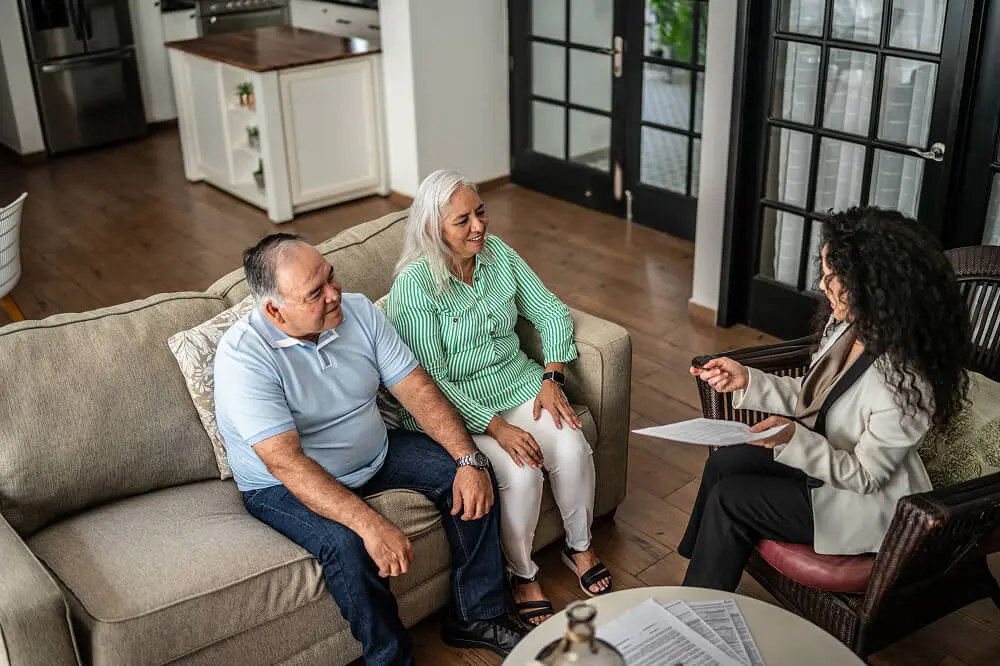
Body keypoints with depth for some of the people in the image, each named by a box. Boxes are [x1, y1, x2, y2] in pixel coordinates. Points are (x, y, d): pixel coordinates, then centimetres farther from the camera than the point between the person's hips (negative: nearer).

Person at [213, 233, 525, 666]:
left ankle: (476, 616, 8)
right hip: (284, 485, -6)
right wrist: (370, 524, -41)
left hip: (375, 455, 6)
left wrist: (469, 458, -19)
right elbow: (286, 463, -33)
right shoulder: (242, 357, -27)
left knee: (473, 478, -7)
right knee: (346, 544, -34)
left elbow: (416, 388, -7)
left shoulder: (358, 311, -9)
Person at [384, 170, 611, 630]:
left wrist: (552, 377, -6)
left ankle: (580, 548, 10)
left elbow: (550, 312, 8)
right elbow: (430, 380, -20)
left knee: (573, 450, -18)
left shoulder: (497, 253, 0)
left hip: (519, 382, 5)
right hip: (456, 407, -5)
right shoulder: (414, 284, -18)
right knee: (521, 475, -27)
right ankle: (522, 575, 1)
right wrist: (496, 427, -25)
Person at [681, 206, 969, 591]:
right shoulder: (848, 325, -8)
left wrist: (793, 440, -37)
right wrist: (746, 381, -7)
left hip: (868, 504, -9)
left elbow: (864, 477, -24)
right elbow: (811, 400, 5)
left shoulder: (904, 380, -34)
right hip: (821, 458, 9)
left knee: (729, 500, -11)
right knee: (723, 463, 1)